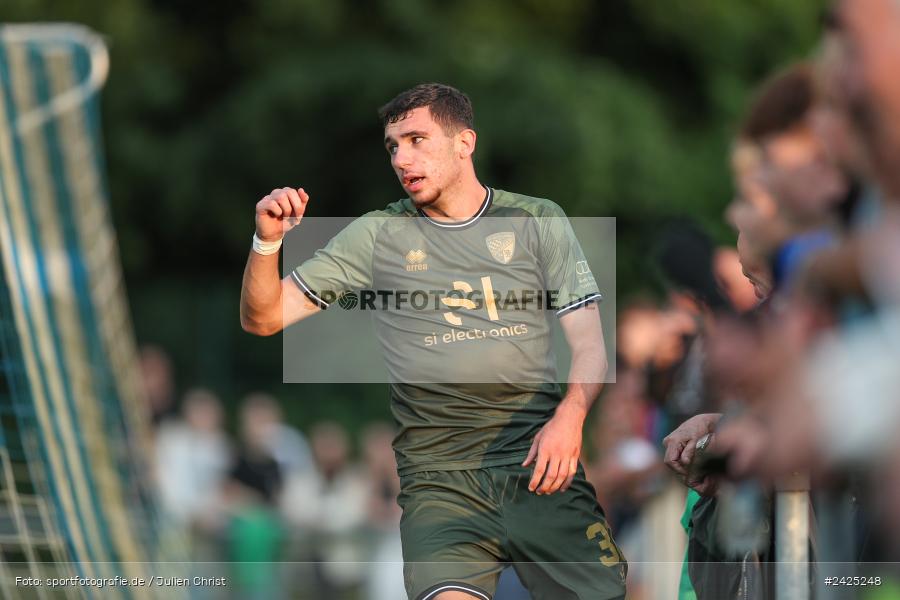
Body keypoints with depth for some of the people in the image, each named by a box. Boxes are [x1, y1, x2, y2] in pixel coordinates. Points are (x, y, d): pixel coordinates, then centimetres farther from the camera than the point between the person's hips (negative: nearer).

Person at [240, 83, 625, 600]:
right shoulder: (377, 236, 11)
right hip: (440, 475, -1)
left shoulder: (537, 221, 11)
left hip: (538, 461, 1)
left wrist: (569, 418, -13)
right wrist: (268, 241, -8)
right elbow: (262, 319, 11)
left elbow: (590, 343, 7)